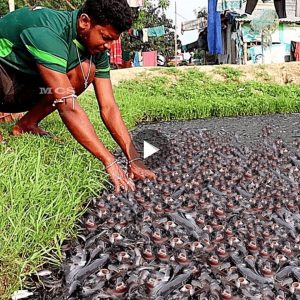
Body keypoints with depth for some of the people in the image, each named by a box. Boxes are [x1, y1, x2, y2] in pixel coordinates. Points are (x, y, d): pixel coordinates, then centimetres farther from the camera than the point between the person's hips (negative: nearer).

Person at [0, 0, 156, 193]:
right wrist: (110, 162, -38)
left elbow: (108, 107, -14)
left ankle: (26, 125, -2)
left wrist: (134, 159, -23)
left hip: (25, 86, 7)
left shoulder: (98, 51, -11)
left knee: (85, 70, -15)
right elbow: (68, 106, -38)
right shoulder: (49, 33, -34)